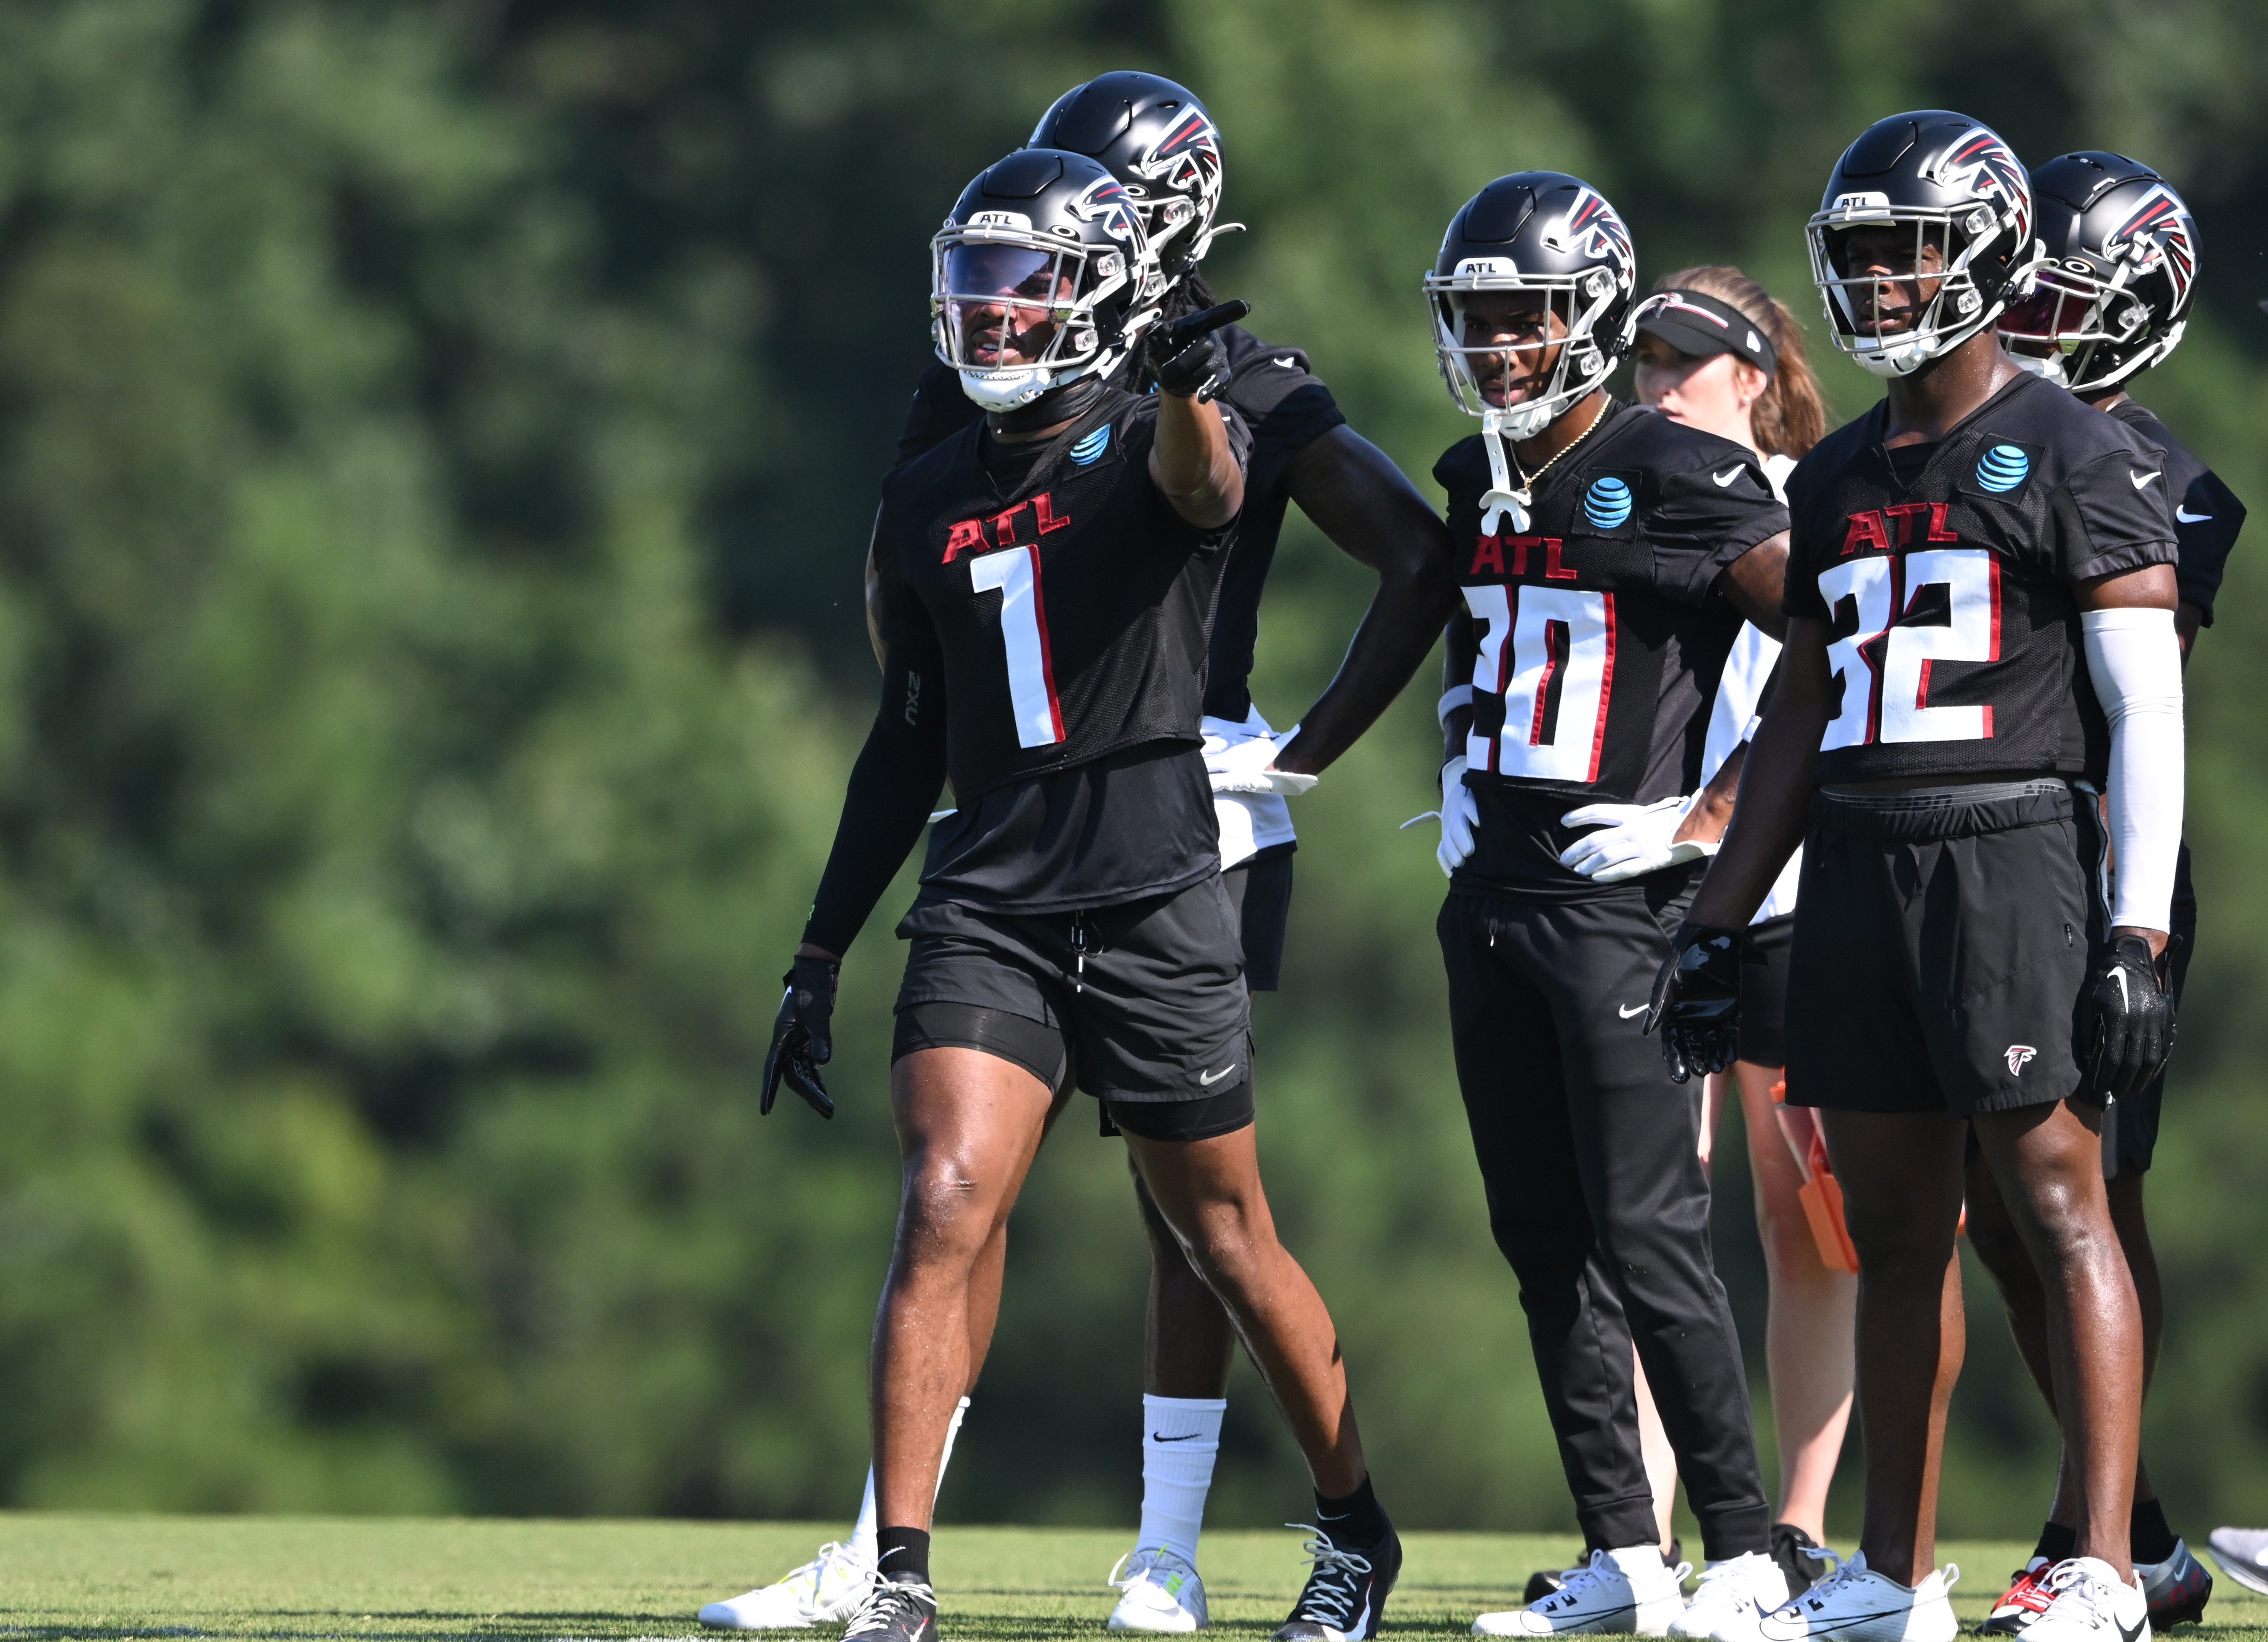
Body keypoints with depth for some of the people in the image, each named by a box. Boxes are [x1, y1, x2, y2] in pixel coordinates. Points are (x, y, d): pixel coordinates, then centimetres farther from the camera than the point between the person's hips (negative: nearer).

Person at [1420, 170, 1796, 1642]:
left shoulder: (1680, 480, -12)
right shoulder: (1479, 482, 12)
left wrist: (1715, 818, -13)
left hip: (1618, 897, -8)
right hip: (1492, 894, 8)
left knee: (1646, 1235, -10)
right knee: (1544, 1239, 7)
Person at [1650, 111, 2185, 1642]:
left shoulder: (2074, 456, -3)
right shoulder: (1841, 478, 17)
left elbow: (2145, 708, -8)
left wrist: (2138, 931, -15)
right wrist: (1719, 928, 19)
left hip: (2011, 853, -7)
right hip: (1856, 866, 7)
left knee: (2059, 1201, -10)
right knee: (1895, 1226, 10)